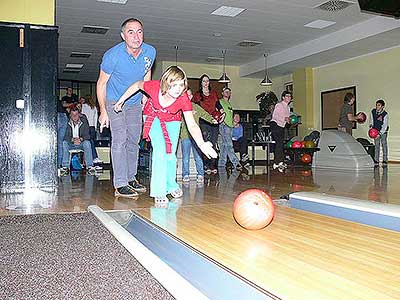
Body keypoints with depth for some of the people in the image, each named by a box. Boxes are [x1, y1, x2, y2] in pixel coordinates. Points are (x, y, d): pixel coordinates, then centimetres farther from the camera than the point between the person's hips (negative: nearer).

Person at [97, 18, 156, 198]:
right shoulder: (113, 55, -24)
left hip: (135, 103, 5)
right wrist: (103, 111, -17)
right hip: (114, 101, -5)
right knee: (119, 139, -15)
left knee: (134, 141, 10)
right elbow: (101, 83, -14)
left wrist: (144, 101, 7)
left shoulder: (150, 52, -11)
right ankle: (120, 185, -15)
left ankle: (131, 178, 23)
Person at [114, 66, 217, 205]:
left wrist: (201, 144, -52)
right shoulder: (154, 87, -36)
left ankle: (171, 185, 28)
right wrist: (121, 100, -9)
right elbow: (137, 85, -14)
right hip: (153, 116, -1)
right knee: (159, 149, -17)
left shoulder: (184, 100, -35)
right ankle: (159, 191, -9)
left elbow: (192, 125, -37)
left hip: (172, 120, 1)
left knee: (170, 154, 1)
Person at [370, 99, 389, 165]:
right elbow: (371, 120, 9)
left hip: (383, 131, -3)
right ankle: (376, 160, 7)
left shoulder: (385, 114, -19)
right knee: (377, 145, 4)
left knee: (384, 145, -1)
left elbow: (385, 126, -20)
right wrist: (371, 126, -7)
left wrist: (380, 133, -27)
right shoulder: (373, 111, -7)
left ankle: (385, 160, 4)